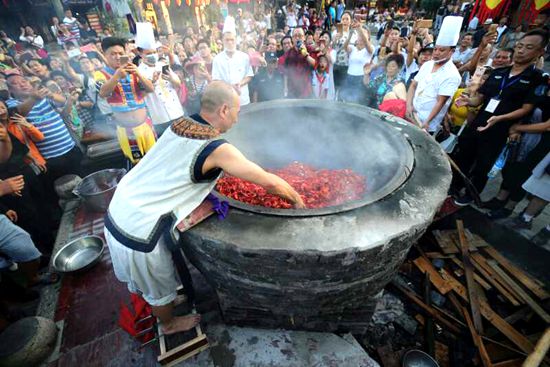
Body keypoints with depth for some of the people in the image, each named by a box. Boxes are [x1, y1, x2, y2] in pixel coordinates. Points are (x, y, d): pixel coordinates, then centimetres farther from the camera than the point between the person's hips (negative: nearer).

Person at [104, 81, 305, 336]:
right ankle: (169, 324, 51)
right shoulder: (218, 149, -22)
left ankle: (160, 302, 60)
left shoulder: (181, 124, 0)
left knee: (144, 276, 33)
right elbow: (270, 183, -17)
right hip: (138, 235, -7)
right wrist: (296, 199, 2)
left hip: (117, 212, 7)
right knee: (160, 288, 22)